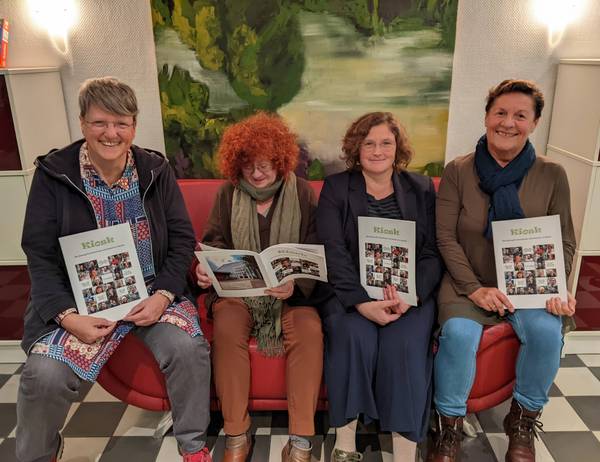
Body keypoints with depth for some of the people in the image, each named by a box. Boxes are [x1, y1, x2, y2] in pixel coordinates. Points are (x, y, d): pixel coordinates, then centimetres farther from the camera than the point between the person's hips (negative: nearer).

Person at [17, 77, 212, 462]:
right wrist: (67, 316, -16)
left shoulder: (156, 171, 3)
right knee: (44, 374, -22)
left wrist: (163, 295, -14)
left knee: (187, 348, -25)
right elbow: (40, 256, -2)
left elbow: (182, 240, 2)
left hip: (153, 292, 1)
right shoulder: (54, 174, -1)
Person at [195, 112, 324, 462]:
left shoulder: (302, 193, 1)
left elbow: (314, 253, -4)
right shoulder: (228, 193, 6)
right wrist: (205, 267, -18)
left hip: (291, 292, 0)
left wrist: (296, 284, -25)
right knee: (226, 328, -30)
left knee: (309, 328, -30)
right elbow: (215, 242, 7)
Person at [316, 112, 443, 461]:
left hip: (410, 292, 1)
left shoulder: (422, 189, 10)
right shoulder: (336, 188, 5)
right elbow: (334, 252, -7)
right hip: (350, 291, -1)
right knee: (354, 335, -30)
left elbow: (433, 253, 2)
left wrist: (410, 295, -18)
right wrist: (362, 302, -22)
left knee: (405, 343, -28)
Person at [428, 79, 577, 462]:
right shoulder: (458, 171, -3)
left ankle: (523, 422, 3)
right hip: (467, 281, -1)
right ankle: (450, 428, -5)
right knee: (458, 333, -29)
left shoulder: (552, 175, 2)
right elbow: (445, 237, -7)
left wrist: (558, 289, -11)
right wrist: (475, 288, -17)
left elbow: (565, 241, 5)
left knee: (546, 330, -27)